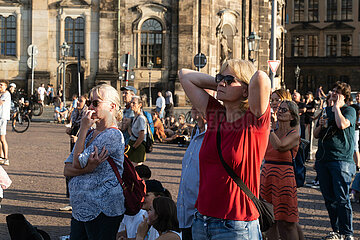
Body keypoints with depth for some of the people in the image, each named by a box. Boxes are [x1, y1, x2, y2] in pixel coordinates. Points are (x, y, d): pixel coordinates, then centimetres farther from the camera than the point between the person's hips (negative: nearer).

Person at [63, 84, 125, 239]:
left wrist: (83, 128, -10)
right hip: (80, 209, 8)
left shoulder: (113, 135, -12)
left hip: (103, 211, -7)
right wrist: (88, 168, -15)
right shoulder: (88, 134, 14)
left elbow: (77, 163, -15)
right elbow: (67, 170, 5)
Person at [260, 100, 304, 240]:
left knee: (285, 222, -4)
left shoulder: (294, 135, -6)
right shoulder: (273, 132, 12)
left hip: (284, 177, -6)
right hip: (266, 176, 6)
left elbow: (280, 146, -25)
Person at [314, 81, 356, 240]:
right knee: (329, 198, 9)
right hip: (323, 159, 7)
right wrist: (320, 126, 1)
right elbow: (316, 135, 22)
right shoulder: (326, 111, 18)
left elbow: (342, 124, -22)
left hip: (341, 160, -6)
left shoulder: (349, 111, 0)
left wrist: (337, 106, -9)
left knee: (342, 198, -8)